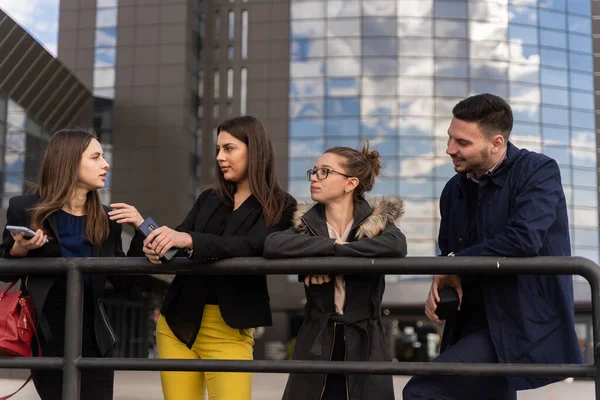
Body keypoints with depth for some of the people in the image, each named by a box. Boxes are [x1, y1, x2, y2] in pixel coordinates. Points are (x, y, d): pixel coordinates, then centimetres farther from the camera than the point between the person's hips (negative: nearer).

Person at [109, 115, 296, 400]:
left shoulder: (280, 208, -2)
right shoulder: (208, 200, 14)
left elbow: (249, 247, -19)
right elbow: (173, 247, 6)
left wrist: (188, 240, -32)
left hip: (229, 329, -4)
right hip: (177, 322, 5)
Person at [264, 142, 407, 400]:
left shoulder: (376, 221, 1)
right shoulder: (307, 224, 6)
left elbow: (396, 245, -24)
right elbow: (272, 245, -16)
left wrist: (331, 257, -22)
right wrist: (333, 245, -20)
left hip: (364, 346, -2)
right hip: (316, 346, 2)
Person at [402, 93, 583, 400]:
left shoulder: (538, 171, -10)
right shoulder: (455, 189, 11)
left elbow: (524, 239, -26)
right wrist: (442, 283, -4)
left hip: (522, 326, -8)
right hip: (472, 325, 8)